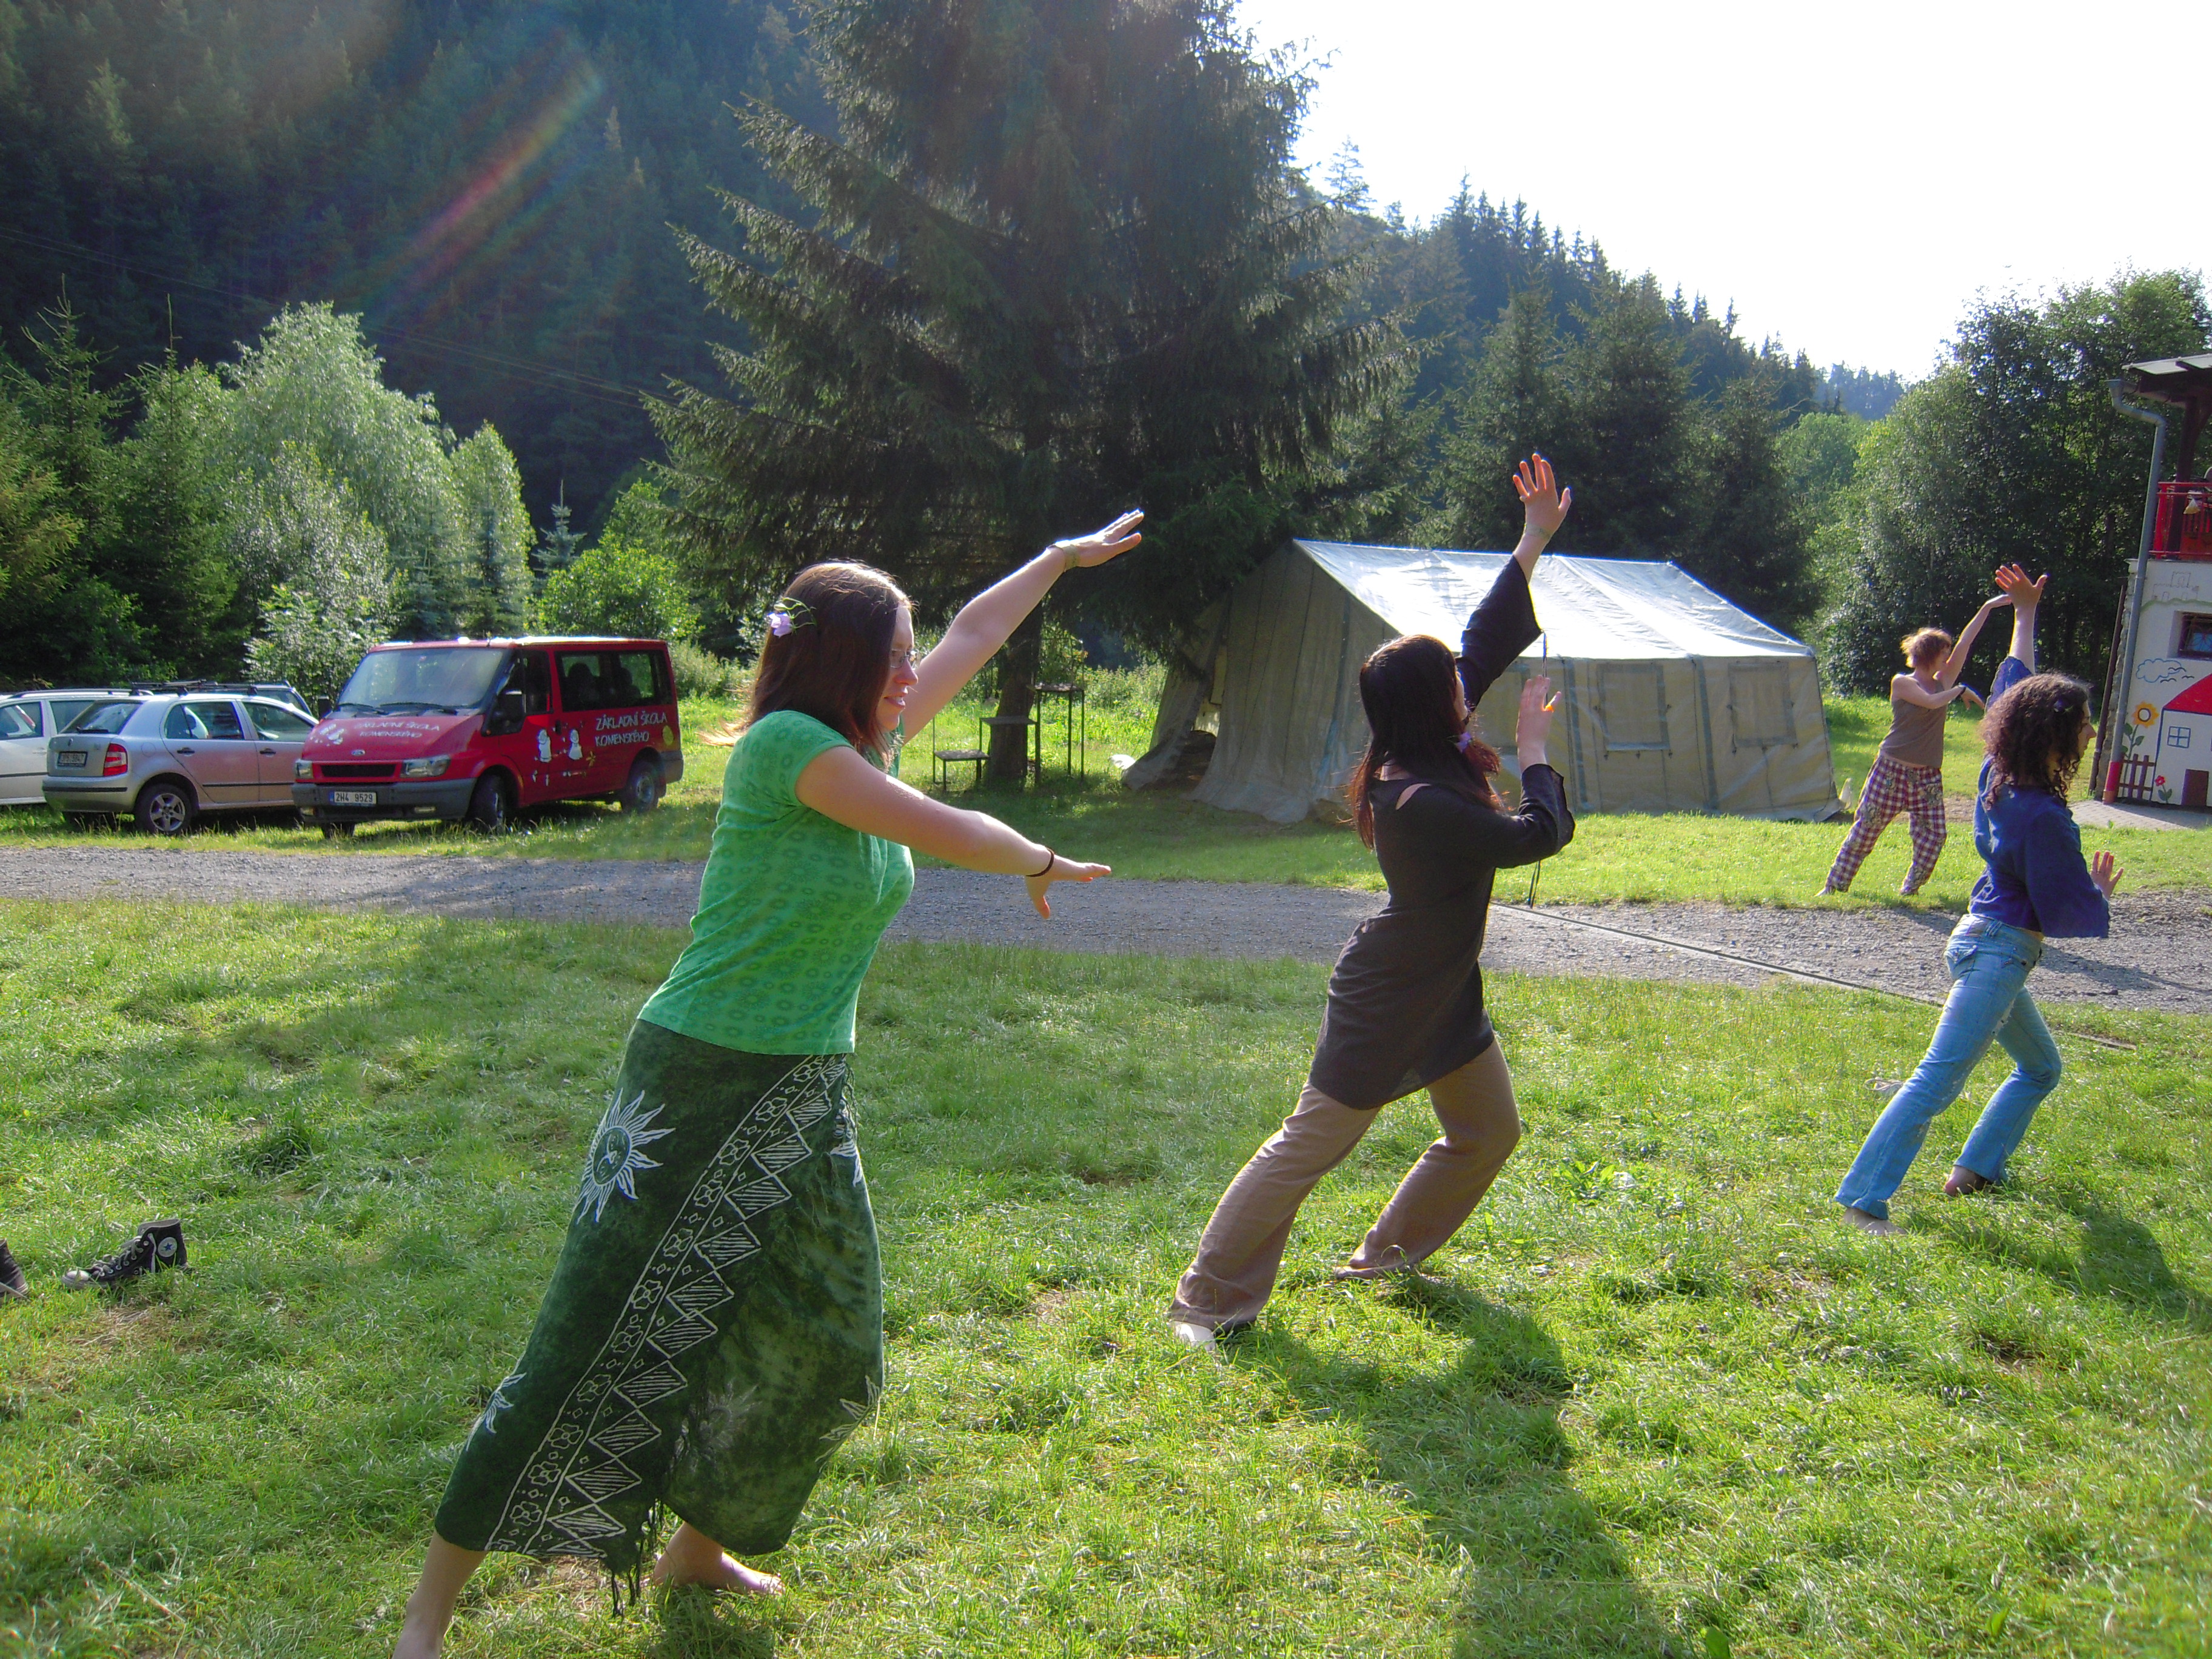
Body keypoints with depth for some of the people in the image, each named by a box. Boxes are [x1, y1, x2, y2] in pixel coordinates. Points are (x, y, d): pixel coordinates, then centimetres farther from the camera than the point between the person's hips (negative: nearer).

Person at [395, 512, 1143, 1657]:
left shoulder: (863, 742, 5)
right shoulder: (782, 743, -18)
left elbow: (974, 637, 18)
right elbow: (944, 834, -15)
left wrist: (1064, 556, 30)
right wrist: (1042, 864, 4)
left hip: (806, 1100, 9)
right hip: (702, 1090, -8)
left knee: (823, 1355, 16)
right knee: (594, 1351, -2)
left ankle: (700, 1546, 37)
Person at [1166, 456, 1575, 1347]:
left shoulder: (1431, 756, -4)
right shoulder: (1420, 802, -31)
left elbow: (1486, 643, 7)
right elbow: (1542, 834, -24)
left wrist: (1533, 543, 9)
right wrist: (1534, 746, -9)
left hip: (1443, 993, 10)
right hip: (1385, 1005, -9)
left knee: (1490, 1132, 19)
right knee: (1308, 1146, -4)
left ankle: (1390, 1254, 36)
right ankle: (1209, 1301, 6)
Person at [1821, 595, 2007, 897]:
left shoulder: (1943, 683, 9)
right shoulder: (1901, 683, -5)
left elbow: (1965, 644, 5)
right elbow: (1930, 702, -21)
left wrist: (1987, 608, 1)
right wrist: (1961, 690, -9)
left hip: (1928, 778, 5)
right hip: (1892, 771, -5)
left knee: (1934, 836, -4)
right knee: (1865, 829, -1)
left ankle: (1910, 890, 10)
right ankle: (1835, 886, 7)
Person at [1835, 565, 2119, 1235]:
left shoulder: (2002, 776, 2)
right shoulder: (2043, 816, -23)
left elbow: (2012, 686, 17)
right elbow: (2065, 911, -16)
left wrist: (2025, 614, 27)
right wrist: (2103, 895, 6)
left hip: (1986, 940, 10)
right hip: (1999, 952, -10)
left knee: (2040, 1067, 24)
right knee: (1938, 1080, -14)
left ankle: (1976, 1170, 28)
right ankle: (1863, 1198, -18)